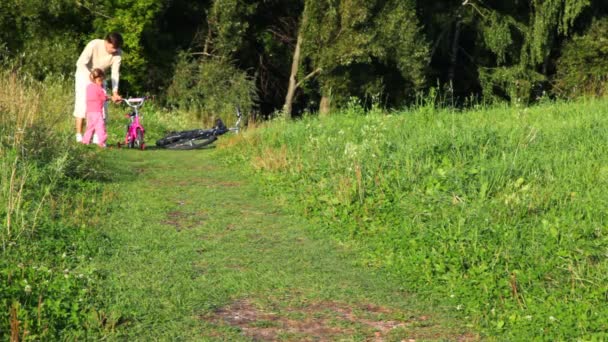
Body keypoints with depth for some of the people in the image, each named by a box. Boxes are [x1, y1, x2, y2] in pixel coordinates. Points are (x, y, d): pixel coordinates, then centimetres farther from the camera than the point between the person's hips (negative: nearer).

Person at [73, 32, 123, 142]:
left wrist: (115, 93, -30)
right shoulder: (94, 45, -30)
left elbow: (115, 72, -21)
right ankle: (79, 136, -7)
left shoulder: (118, 53, -20)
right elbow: (81, 63, -29)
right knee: (82, 103, -10)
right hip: (84, 73, -4)